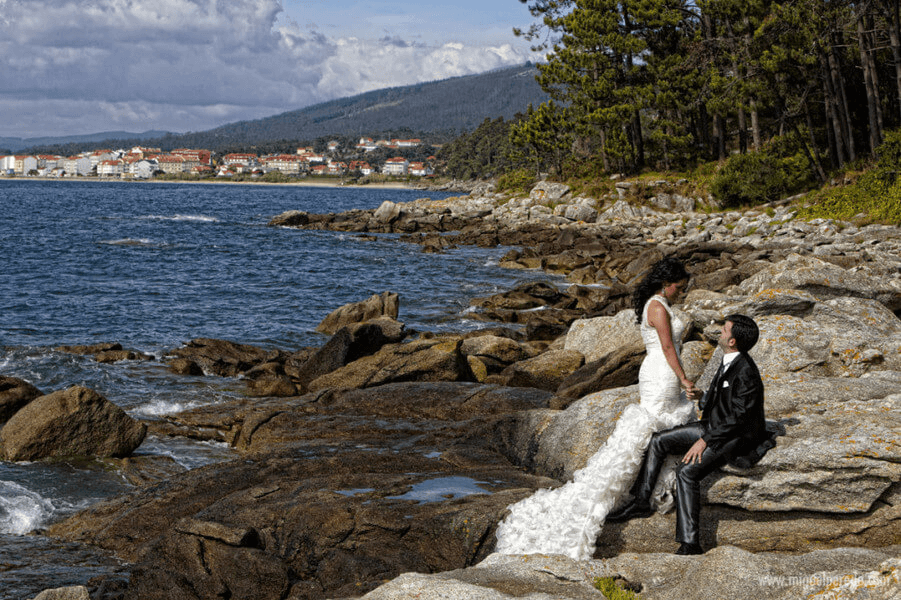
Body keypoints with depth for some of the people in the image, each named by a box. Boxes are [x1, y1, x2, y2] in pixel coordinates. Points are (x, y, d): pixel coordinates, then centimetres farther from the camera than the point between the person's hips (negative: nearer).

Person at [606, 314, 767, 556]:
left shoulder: (745, 372, -24)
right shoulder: (728, 361, 5)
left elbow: (738, 417, -25)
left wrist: (705, 441, -24)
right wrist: (703, 398, 6)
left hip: (734, 437, -10)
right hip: (714, 426, 10)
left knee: (687, 472, -28)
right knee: (659, 441, 8)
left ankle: (690, 543, -27)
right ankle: (641, 502, 15)